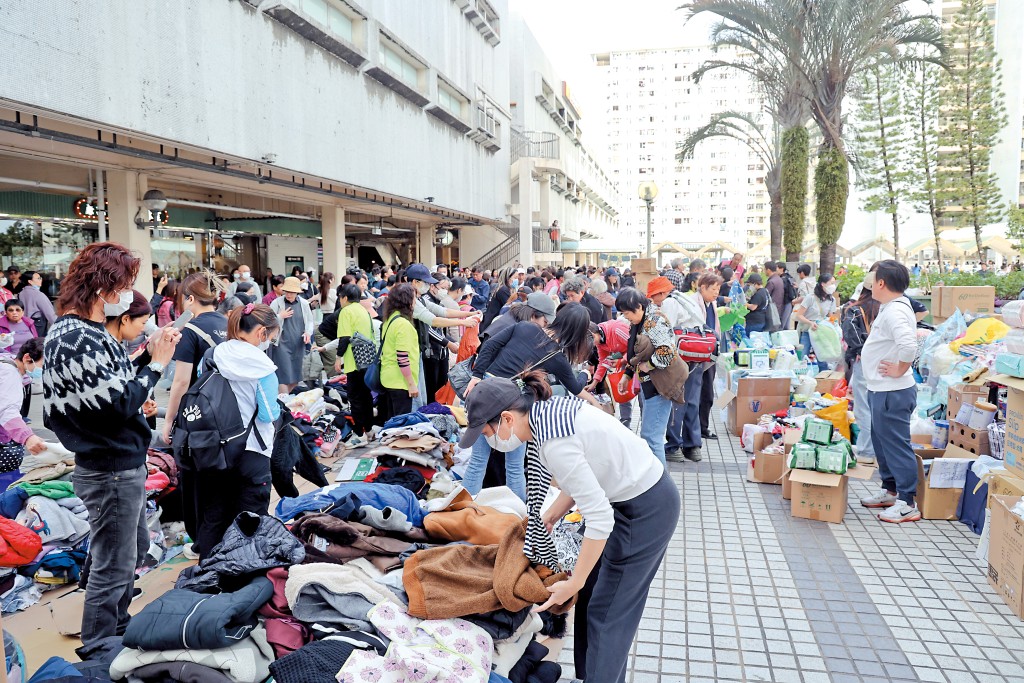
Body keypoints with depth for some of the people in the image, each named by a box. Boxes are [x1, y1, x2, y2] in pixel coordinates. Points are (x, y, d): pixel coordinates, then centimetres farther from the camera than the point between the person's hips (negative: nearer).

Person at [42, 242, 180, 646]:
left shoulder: (83, 330, 7)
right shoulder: (79, 340, -24)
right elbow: (120, 403, -25)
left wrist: (145, 355, 4)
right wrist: (156, 364, -16)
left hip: (123, 463, 11)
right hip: (111, 471, -11)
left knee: (135, 546, 26)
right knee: (112, 568, 4)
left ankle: (120, 629, 44)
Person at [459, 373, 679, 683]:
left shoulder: (553, 443, -29)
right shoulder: (548, 409, -2)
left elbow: (600, 518, -27)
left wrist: (573, 583, -16)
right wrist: (550, 515, 10)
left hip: (646, 510, -9)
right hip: (637, 492, 9)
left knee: (606, 613, 2)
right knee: (592, 595, 16)